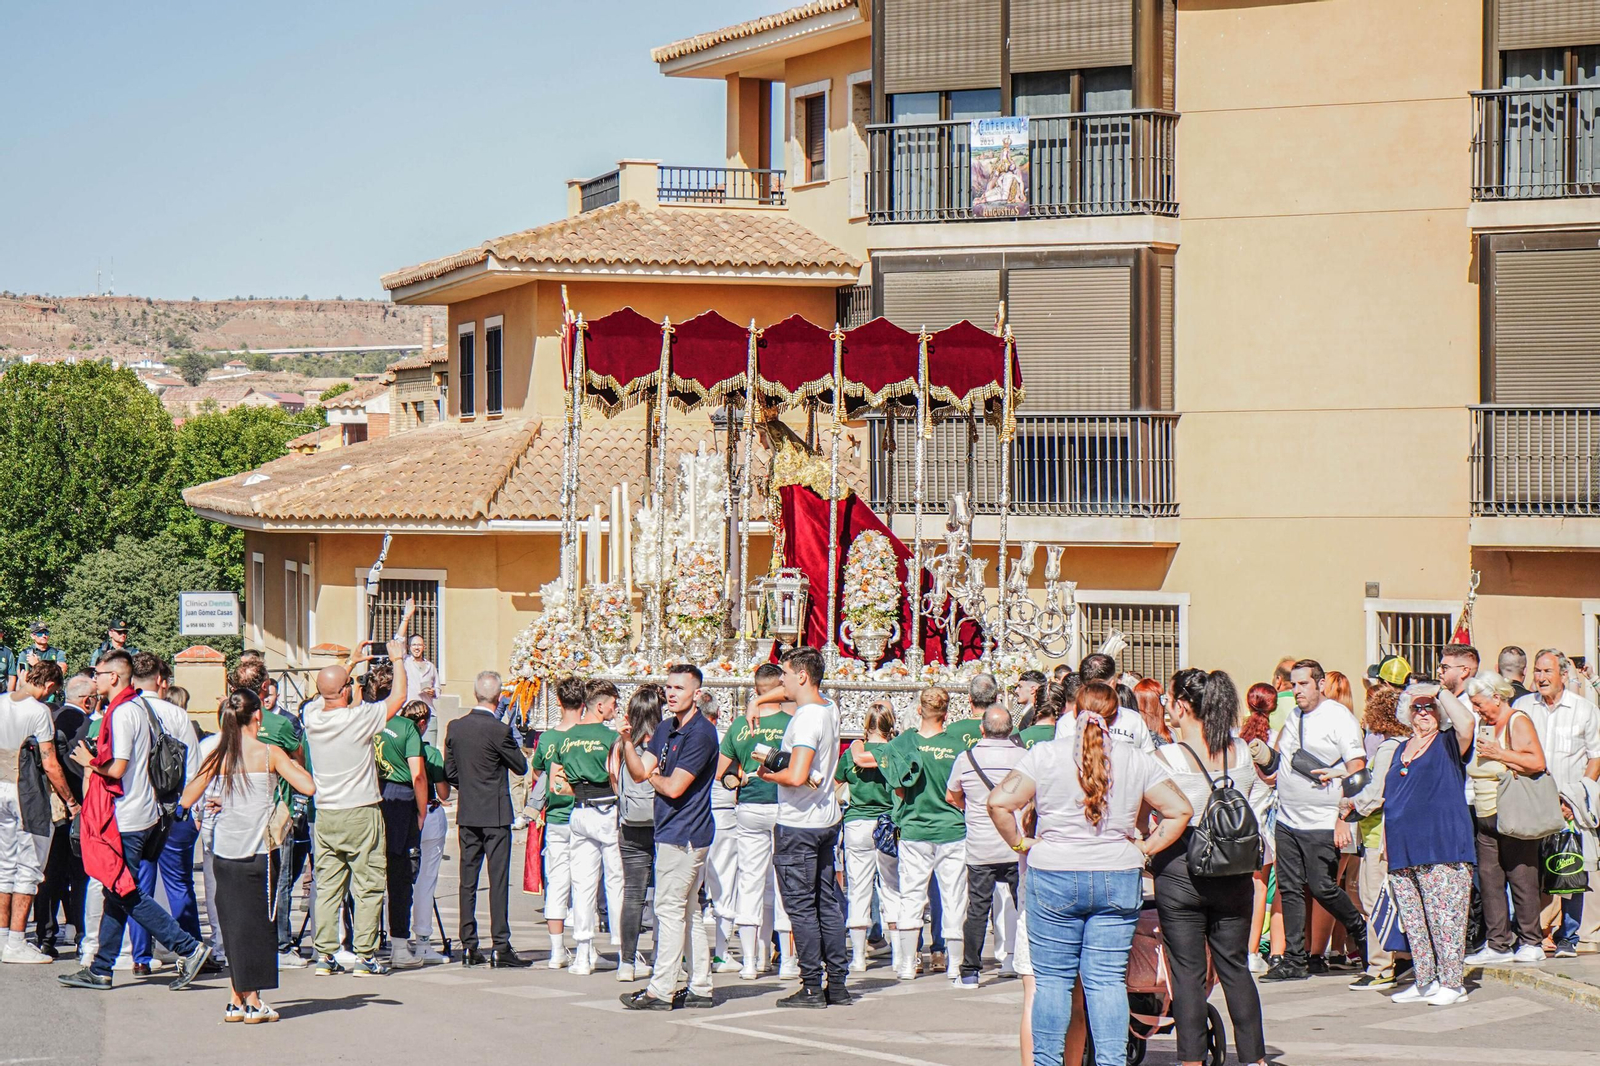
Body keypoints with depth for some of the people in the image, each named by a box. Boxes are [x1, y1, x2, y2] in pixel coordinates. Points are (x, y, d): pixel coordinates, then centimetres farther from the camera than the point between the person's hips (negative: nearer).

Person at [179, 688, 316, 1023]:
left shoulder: (218, 756, 1)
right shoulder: (270, 753, -7)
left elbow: (187, 800, 3)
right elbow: (308, 787, -13)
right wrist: (292, 764, 5)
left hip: (224, 853, 3)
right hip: (257, 851, -3)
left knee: (233, 923, 10)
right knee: (257, 923, 4)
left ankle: (236, 1001, 12)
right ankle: (253, 1002, 2)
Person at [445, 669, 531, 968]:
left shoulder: (455, 727, 2)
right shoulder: (499, 730, -14)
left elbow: (449, 772, 8)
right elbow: (521, 767, -5)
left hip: (467, 814, 5)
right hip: (495, 813, -5)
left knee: (467, 880, 8)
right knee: (499, 879, -3)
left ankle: (468, 946, 9)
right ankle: (501, 946, -5)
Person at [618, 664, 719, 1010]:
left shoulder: (701, 733, -16)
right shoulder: (666, 729, 13)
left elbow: (674, 787, -19)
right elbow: (640, 772, 8)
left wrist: (654, 778, 2)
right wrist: (627, 741, -7)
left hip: (683, 834, -10)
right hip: (670, 832, 10)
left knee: (670, 910, -7)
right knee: (688, 912, 12)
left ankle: (660, 991, -5)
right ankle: (700, 988, 16)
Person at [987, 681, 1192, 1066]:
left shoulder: (1044, 756, -4)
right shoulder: (1137, 762, 2)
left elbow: (999, 803, -10)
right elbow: (1179, 810, 2)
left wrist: (1020, 843, 2)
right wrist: (1146, 848, 7)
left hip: (1053, 878, -1)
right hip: (1117, 879, 2)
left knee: (1051, 977, 6)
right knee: (1108, 979, 4)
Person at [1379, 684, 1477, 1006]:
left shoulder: (1448, 744, 2)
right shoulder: (1402, 750, 20)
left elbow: (1466, 722, -22)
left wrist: (1441, 692, -13)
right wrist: (1386, 844, 19)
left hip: (1442, 849, -7)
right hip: (1402, 852, 7)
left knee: (1444, 917, -8)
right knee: (1413, 922, 8)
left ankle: (1451, 982, -4)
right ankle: (1425, 982, 15)